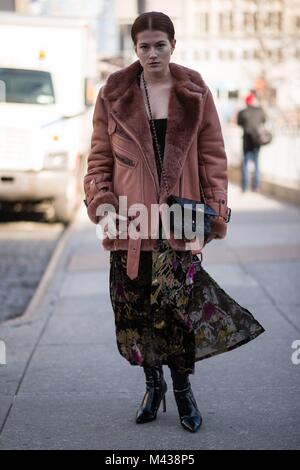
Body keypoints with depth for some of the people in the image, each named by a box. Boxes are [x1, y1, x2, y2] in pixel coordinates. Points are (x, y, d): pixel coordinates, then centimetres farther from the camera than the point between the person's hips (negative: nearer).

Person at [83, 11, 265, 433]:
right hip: (130, 220, 1)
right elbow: (100, 158, 7)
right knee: (136, 308, 6)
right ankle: (153, 383, 27)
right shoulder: (113, 96, 5)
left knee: (179, 305, -5)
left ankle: (182, 388, 15)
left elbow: (214, 158, 4)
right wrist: (103, 206, -7)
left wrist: (212, 216, -5)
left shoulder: (196, 95, 4)